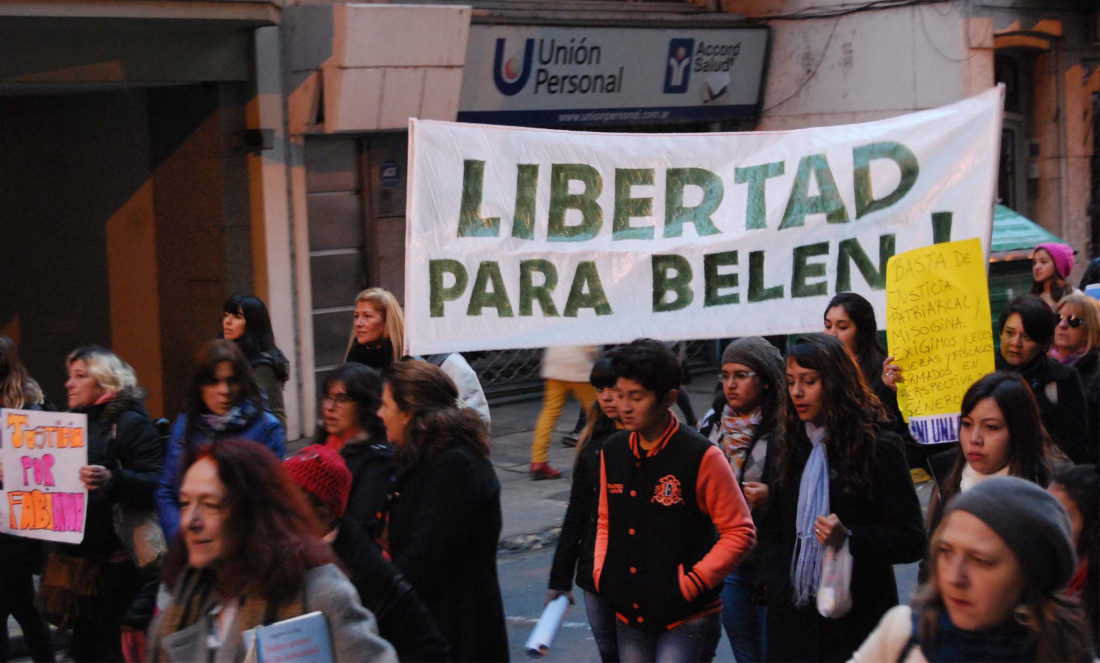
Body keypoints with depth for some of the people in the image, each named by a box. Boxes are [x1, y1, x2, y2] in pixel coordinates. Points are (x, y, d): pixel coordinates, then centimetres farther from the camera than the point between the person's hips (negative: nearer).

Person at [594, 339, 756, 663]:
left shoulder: (701, 457, -13)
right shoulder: (613, 452, 6)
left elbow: (740, 533, -9)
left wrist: (691, 584, -14)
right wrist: (601, 572, 4)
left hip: (686, 620, -6)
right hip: (629, 615, 6)